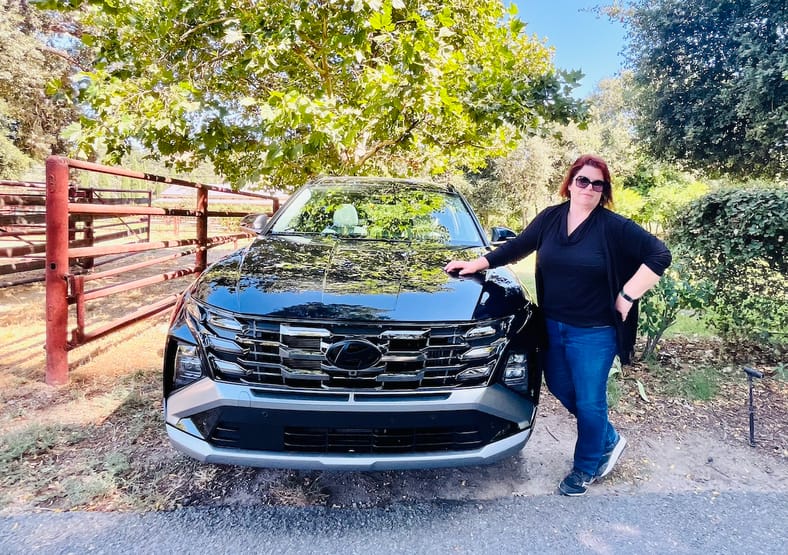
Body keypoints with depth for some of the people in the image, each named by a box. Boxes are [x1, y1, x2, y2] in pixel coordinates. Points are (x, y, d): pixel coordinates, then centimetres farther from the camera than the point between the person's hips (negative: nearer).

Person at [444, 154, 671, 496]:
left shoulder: (614, 227, -12)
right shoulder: (550, 218, 2)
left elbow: (659, 255, -12)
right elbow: (517, 247, 11)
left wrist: (628, 296, -15)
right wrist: (478, 263, 10)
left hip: (593, 333, -5)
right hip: (553, 326, 6)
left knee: (588, 400, 7)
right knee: (560, 388, 18)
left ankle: (586, 467, 32)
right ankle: (609, 439, 44)